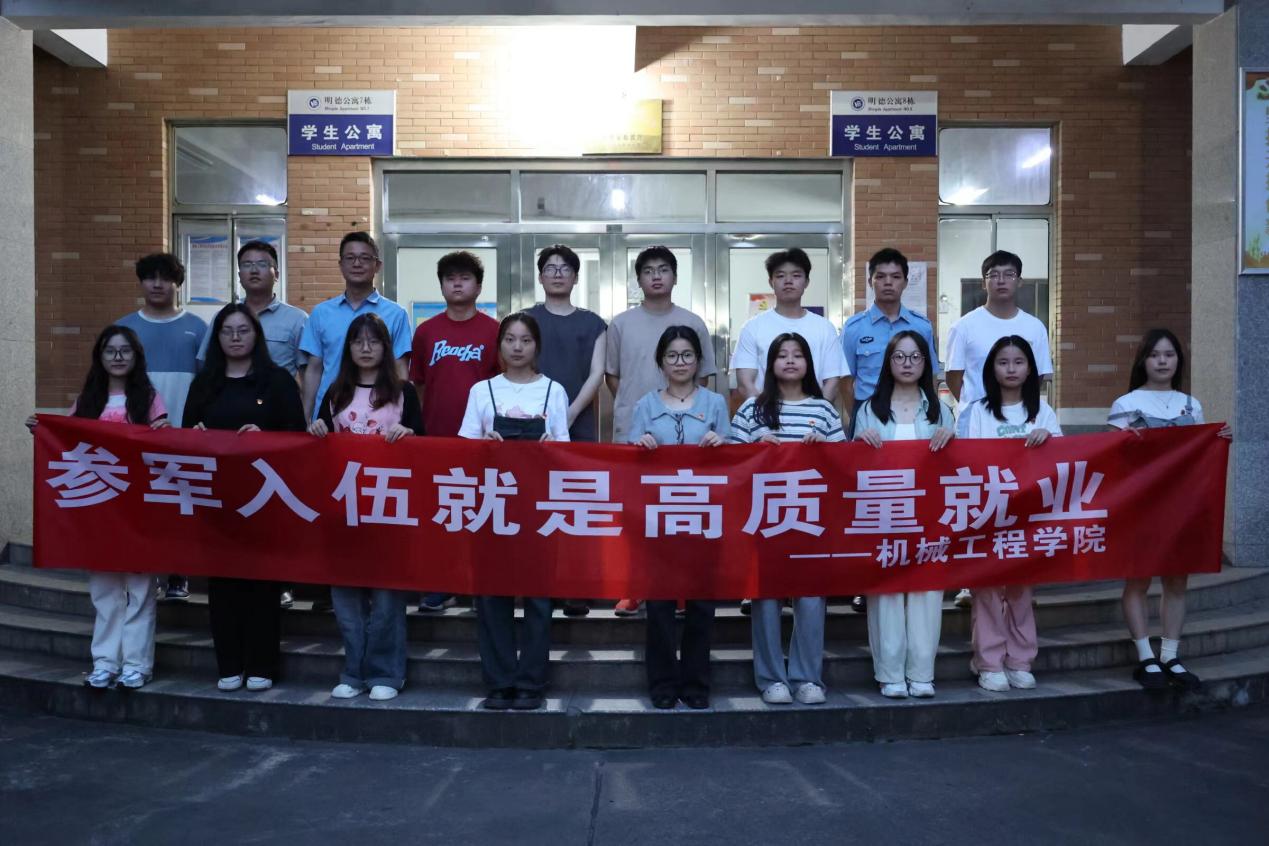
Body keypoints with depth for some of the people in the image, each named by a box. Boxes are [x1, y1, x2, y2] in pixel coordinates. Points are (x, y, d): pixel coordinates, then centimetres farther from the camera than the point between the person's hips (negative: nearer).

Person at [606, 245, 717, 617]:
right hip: (630, 432, 0)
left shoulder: (692, 324, 5)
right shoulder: (621, 323, 5)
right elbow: (611, 374, 11)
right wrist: (632, 407, 3)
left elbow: (702, 377, 9)